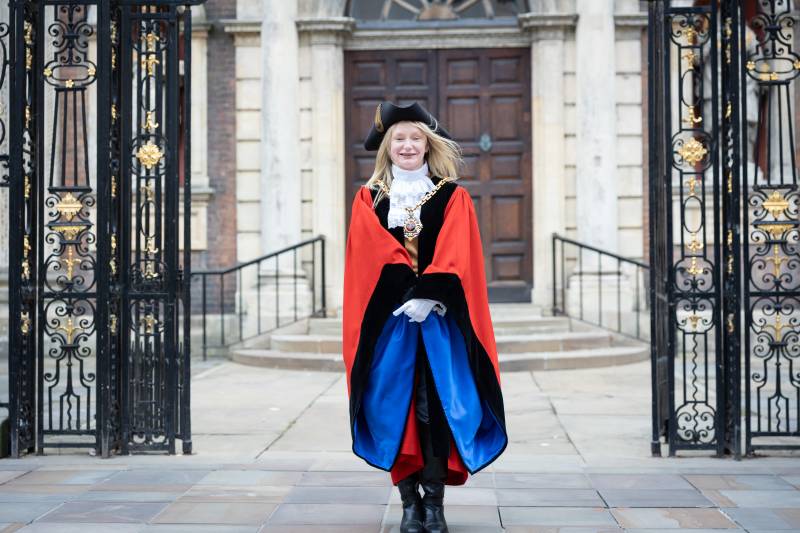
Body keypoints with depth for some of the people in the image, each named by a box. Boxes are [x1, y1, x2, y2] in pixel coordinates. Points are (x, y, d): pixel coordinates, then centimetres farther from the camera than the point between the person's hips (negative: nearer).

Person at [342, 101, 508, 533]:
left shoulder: (454, 198, 8)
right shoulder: (369, 200, 10)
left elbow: (455, 259, -5)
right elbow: (376, 255, -3)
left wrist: (428, 296, -19)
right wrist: (409, 295, -15)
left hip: (440, 316, -1)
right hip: (389, 317, 1)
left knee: (436, 407, -6)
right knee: (397, 406, -2)